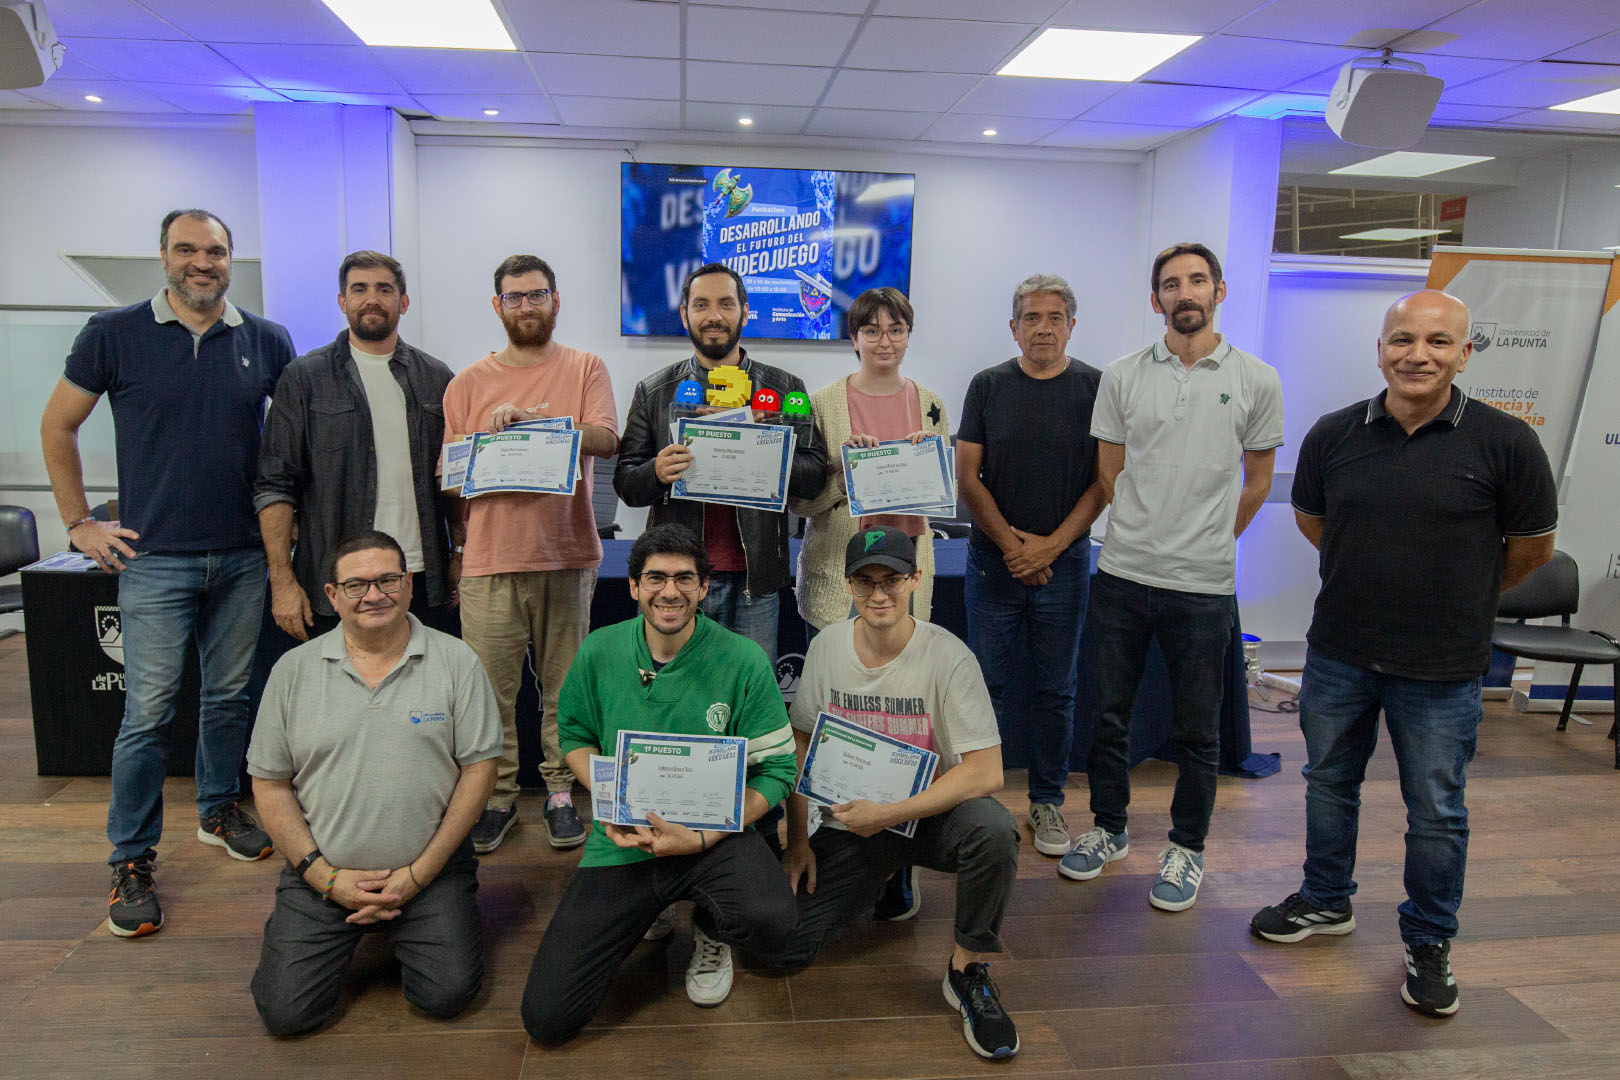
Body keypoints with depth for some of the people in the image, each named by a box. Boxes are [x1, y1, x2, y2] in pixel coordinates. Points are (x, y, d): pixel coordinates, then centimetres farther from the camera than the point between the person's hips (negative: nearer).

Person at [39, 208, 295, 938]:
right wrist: (78, 523, 2)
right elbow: (57, 425, 6)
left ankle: (219, 809, 33)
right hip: (155, 557, -2)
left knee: (230, 694, 14)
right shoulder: (115, 335, -2)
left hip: (242, 556, 3)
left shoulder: (266, 342, 3)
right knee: (148, 710, 0)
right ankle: (131, 861, 14)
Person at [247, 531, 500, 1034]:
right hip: (322, 872, 2)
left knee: (448, 993, -14)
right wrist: (325, 876, -6)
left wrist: (418, 874, -9)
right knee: (285, 1012, -9)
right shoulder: (294, 670, 0)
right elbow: (270, 785, 4)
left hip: (429, 870, -1)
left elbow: (479, 770, -5)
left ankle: (399, 930, 18)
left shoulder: (456, 662, -5)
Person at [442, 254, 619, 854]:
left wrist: (531, 417, -19)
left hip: (567, 555, -1)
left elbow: (606, 439, -10)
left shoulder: (585, 368, 7)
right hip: (490, 560, 1)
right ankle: (496, 796, 18)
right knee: (489, 690, 3)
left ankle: (561, 792, 20)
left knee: (565, 686, 7)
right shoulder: (468, 383, 11)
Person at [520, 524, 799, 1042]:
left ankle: (712, 929, 7)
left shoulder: (743, 660, -11)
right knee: (545, 1017, -6)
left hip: (712, 832, -2)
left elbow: (777, 768, -8)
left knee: (772, 922, -34)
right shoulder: (599, 653, -3)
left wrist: (701, 838, -19)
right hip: (621, 842, 2)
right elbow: (575, 737, 11)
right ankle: (646, 907, 22)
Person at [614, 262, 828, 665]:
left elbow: (816, 475, 1)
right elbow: (625, 483, 6)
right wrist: (657, 473, -17)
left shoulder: (785, 389, 7)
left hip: (754, 576, 0)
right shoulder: (653, 392, 8)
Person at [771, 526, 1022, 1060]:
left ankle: (967, 972, -10)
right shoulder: (827, 645, -5)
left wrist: (887, 814, -24)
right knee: (779, 945, -12)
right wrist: (798, 836, 1)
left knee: (994, 830, -37)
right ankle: (887, 878, 17)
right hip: (849, 823, 3)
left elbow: (986, 772, -22)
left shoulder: (948, 656, -18)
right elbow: (800, 742, 6)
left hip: (930, 813, -3)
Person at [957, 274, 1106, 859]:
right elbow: (968, 478, 0)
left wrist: (1051, 545, -10)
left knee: (1055, 690, 8)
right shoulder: (988, 386, 3)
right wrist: (1009, 541, -9)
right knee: (986, 683, 5)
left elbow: (1105, 481, -1)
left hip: (1064, 561, 0)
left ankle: (1047, 801, 23)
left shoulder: (1096, 388, 1)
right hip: (992, 559, 0)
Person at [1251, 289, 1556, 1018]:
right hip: (1338, 654, 3)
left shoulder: (1504, 443, -12)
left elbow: (1532, 548, 1)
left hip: (1442, 668, -3)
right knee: (1329, 784, 18)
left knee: (1436, 813, 11)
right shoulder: (1334, 434, -4)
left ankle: (1429, 944, 32)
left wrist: (1459, 600, 11)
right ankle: (1326, 902, 40)